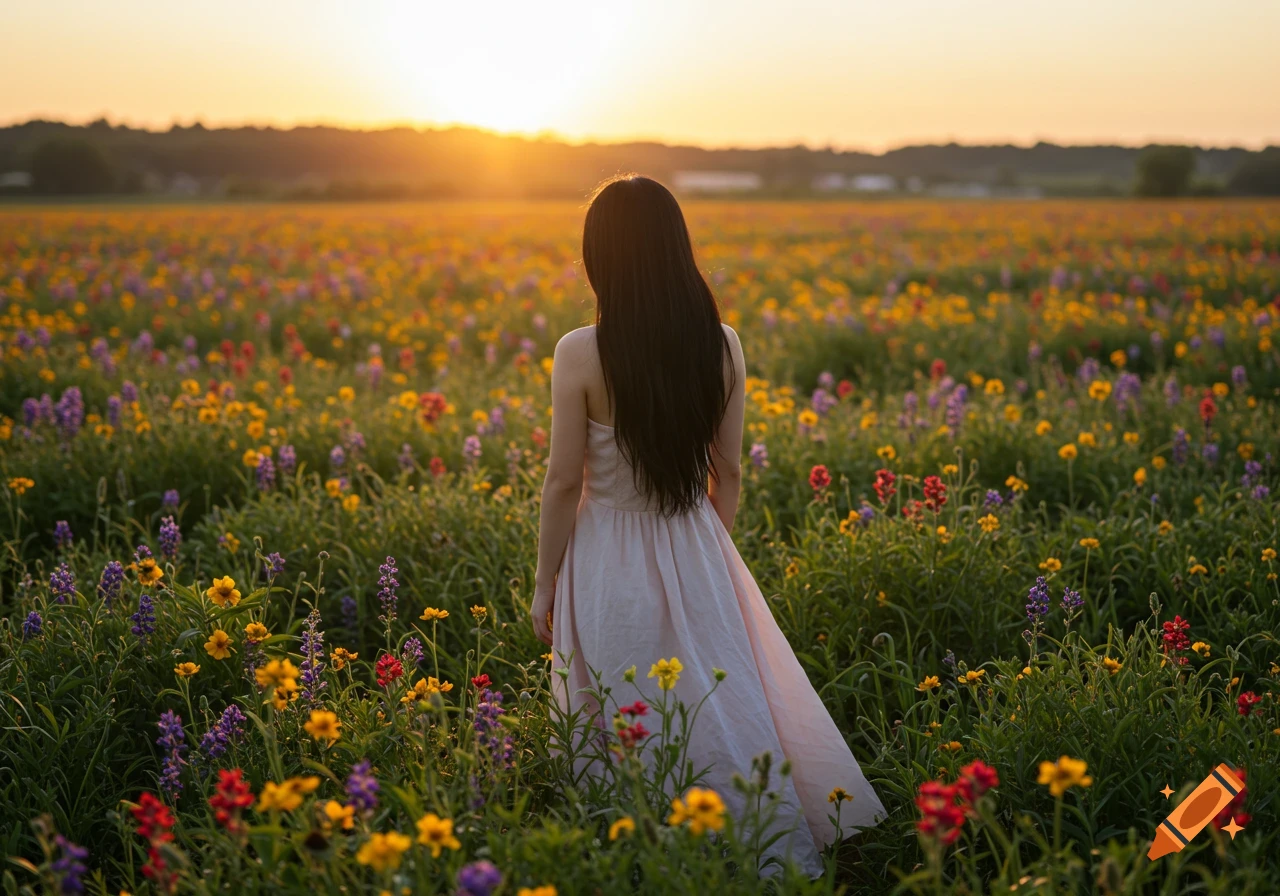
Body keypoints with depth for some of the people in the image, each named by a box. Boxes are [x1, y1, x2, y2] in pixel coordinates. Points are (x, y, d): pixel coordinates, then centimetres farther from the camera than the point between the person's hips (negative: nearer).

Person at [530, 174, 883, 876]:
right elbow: (728, 473, 3)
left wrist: (545, 585, 0)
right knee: (725, 710, 18)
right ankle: (777, 851, 26)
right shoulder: (722, 345, -6)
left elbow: (564, 483, -12)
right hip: (696, 553, 4)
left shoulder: (579, 355, -17)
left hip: (609, 563, -3)